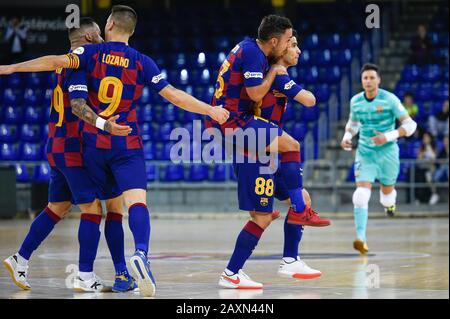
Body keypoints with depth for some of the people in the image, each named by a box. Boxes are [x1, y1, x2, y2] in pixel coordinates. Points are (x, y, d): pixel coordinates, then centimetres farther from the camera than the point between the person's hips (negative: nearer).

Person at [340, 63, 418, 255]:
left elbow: (410, 125, -11)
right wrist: (347, 136, 0)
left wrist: (388, 137, -23)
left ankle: (389, 202, 54)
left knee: (387, 193, 13)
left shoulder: (390, 100, -12)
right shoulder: (356, 101, 0)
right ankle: (361, 238, -21)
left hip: (387, 152, -1)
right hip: (365, 152, 1)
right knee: (361, 194, -17)